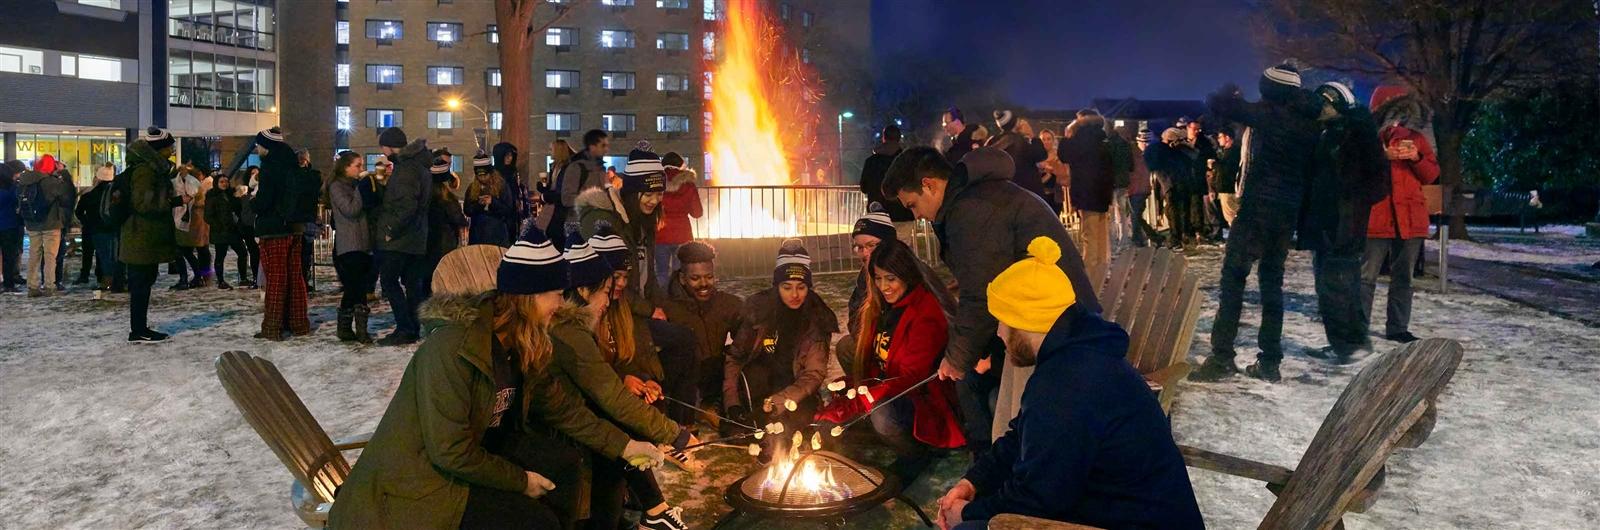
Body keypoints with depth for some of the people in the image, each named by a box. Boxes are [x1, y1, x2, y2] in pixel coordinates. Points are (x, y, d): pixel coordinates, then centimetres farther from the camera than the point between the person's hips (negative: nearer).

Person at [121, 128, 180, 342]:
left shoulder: (153, 167, 15)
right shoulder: (144, 169, -16)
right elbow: (144, 203, -22)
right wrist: (176, 201, -21)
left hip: (147, 238, 10)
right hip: (143, 239, -10)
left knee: (143, 283, 14)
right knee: (141, 284, -4)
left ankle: (140, 328, 21)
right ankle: (138, 331, 1)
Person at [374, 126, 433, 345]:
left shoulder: (406, 169, -17)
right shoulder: (420, 164, 14)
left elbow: (407, 206, -26)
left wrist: (391, 230, -19)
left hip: (399, 239, -10)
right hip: (417, 239, 10)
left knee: (390, 282, -4)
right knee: (412, 282, 12)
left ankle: (405, 329, -5)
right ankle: (414, 328, 18)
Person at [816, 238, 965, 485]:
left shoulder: (926, 313, -19)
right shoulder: (878, 306, 7)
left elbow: (910, 377, -27)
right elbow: (868, 358, 10)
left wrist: (852, 405, -34)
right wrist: (848, 385, -12)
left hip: (924, 399, -8)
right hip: (883, 390, 8)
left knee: (881, 414, -35)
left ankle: (917, 456, -6)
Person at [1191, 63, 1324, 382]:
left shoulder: (1266, 114, -10)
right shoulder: (1310, 124, 10)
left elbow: (1215, 103, -9)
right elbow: (1310, 168, 15)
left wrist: (1232, 91, 9)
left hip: (1258, 207, -6)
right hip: (1289, 212, 7)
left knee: (1233, 278, -4)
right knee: (1272, 282, 11)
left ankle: (1222, 358, -9)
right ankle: (1269, 361, 10)